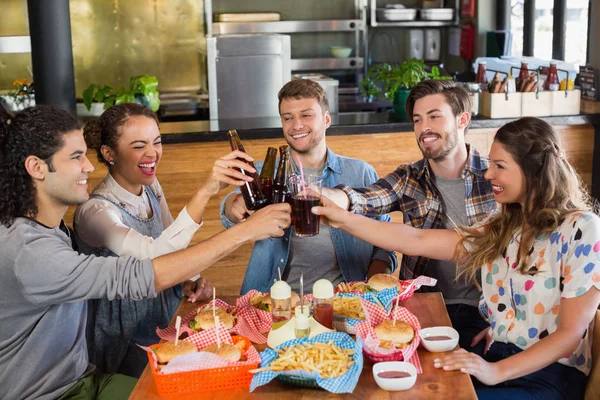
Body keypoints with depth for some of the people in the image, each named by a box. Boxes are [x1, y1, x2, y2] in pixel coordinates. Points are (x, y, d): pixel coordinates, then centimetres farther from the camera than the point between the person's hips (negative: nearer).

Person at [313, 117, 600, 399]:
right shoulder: (500, 230, 10)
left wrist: (497, 372, -24)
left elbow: (571, 332, -13)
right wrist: (344, 219, -1)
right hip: (498, 363, 6)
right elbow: (417, 241, 5)